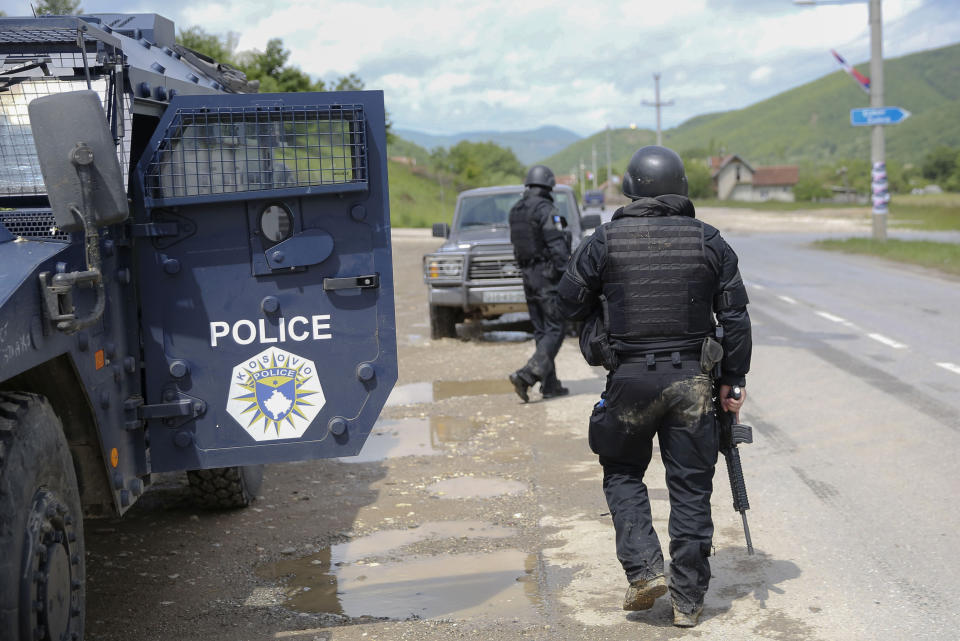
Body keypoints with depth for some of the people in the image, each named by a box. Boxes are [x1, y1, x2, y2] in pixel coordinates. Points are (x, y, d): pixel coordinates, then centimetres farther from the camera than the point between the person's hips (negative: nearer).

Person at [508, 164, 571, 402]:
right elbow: (558, 248, -18)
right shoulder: (546, 211, -15)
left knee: (541, 331, 12)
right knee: (555, 330, -4)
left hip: (527, 275, 8)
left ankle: (550, 385, 14)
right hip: (547, 276, -8)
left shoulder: (516, 211, 10)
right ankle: (526, 375, -17)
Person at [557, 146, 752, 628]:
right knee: (690, 488, 8)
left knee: (622, 474, 18)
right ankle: (688, 600, 13)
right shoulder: (708, 241, 1)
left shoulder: (606, 241, -4)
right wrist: (732, 381, 8)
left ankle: (645, 569, 4)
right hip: (692, 381, 1)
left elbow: (570, 302, 4)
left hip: (629, 378, -1)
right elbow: (735, 316, 2)